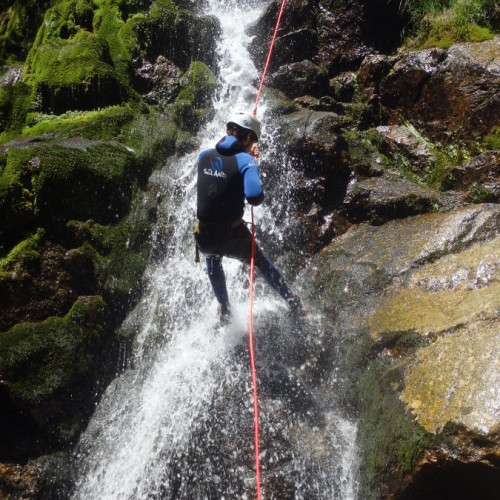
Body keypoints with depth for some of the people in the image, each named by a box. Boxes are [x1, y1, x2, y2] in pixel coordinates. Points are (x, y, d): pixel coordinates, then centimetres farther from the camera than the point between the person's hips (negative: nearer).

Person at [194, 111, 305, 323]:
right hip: (233, 234, -3)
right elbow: (254, 197, -26)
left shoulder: (204, 156, 3)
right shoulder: (246, 161, -13)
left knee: (213, 259, 39)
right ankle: (292, 302, 38)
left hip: (204, 236, 3)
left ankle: (224, 309, 43)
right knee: (261, 262, 27)